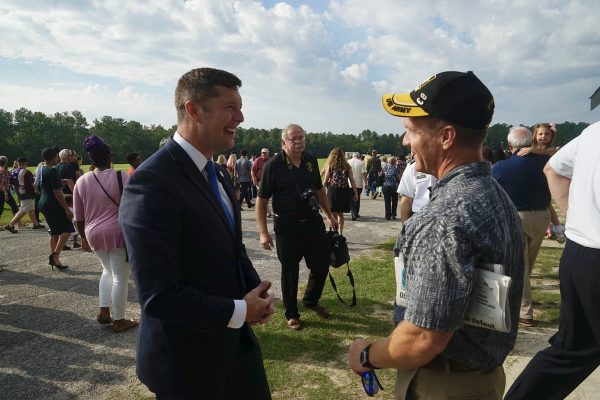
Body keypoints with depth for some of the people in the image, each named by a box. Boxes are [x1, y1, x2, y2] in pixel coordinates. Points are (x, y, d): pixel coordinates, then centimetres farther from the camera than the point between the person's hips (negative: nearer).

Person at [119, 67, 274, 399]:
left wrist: (257, 291, -5)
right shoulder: (151, 181, -23)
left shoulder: (218, 174, 6)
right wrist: (239, 311, -16)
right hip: (187, 358, -7)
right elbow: (158, 296, -26)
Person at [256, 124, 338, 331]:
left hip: (313, 222, 5)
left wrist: (329, 215, 18)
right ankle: (292, 315, 25)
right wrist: (263, 232, -14)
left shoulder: (311, 160, 5)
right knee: (290, 271, 5)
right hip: (287, 226, -5)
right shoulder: (273, 165, -11)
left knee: (322, 263, 13)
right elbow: (261, 200, -10)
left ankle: (311, 300, 39)